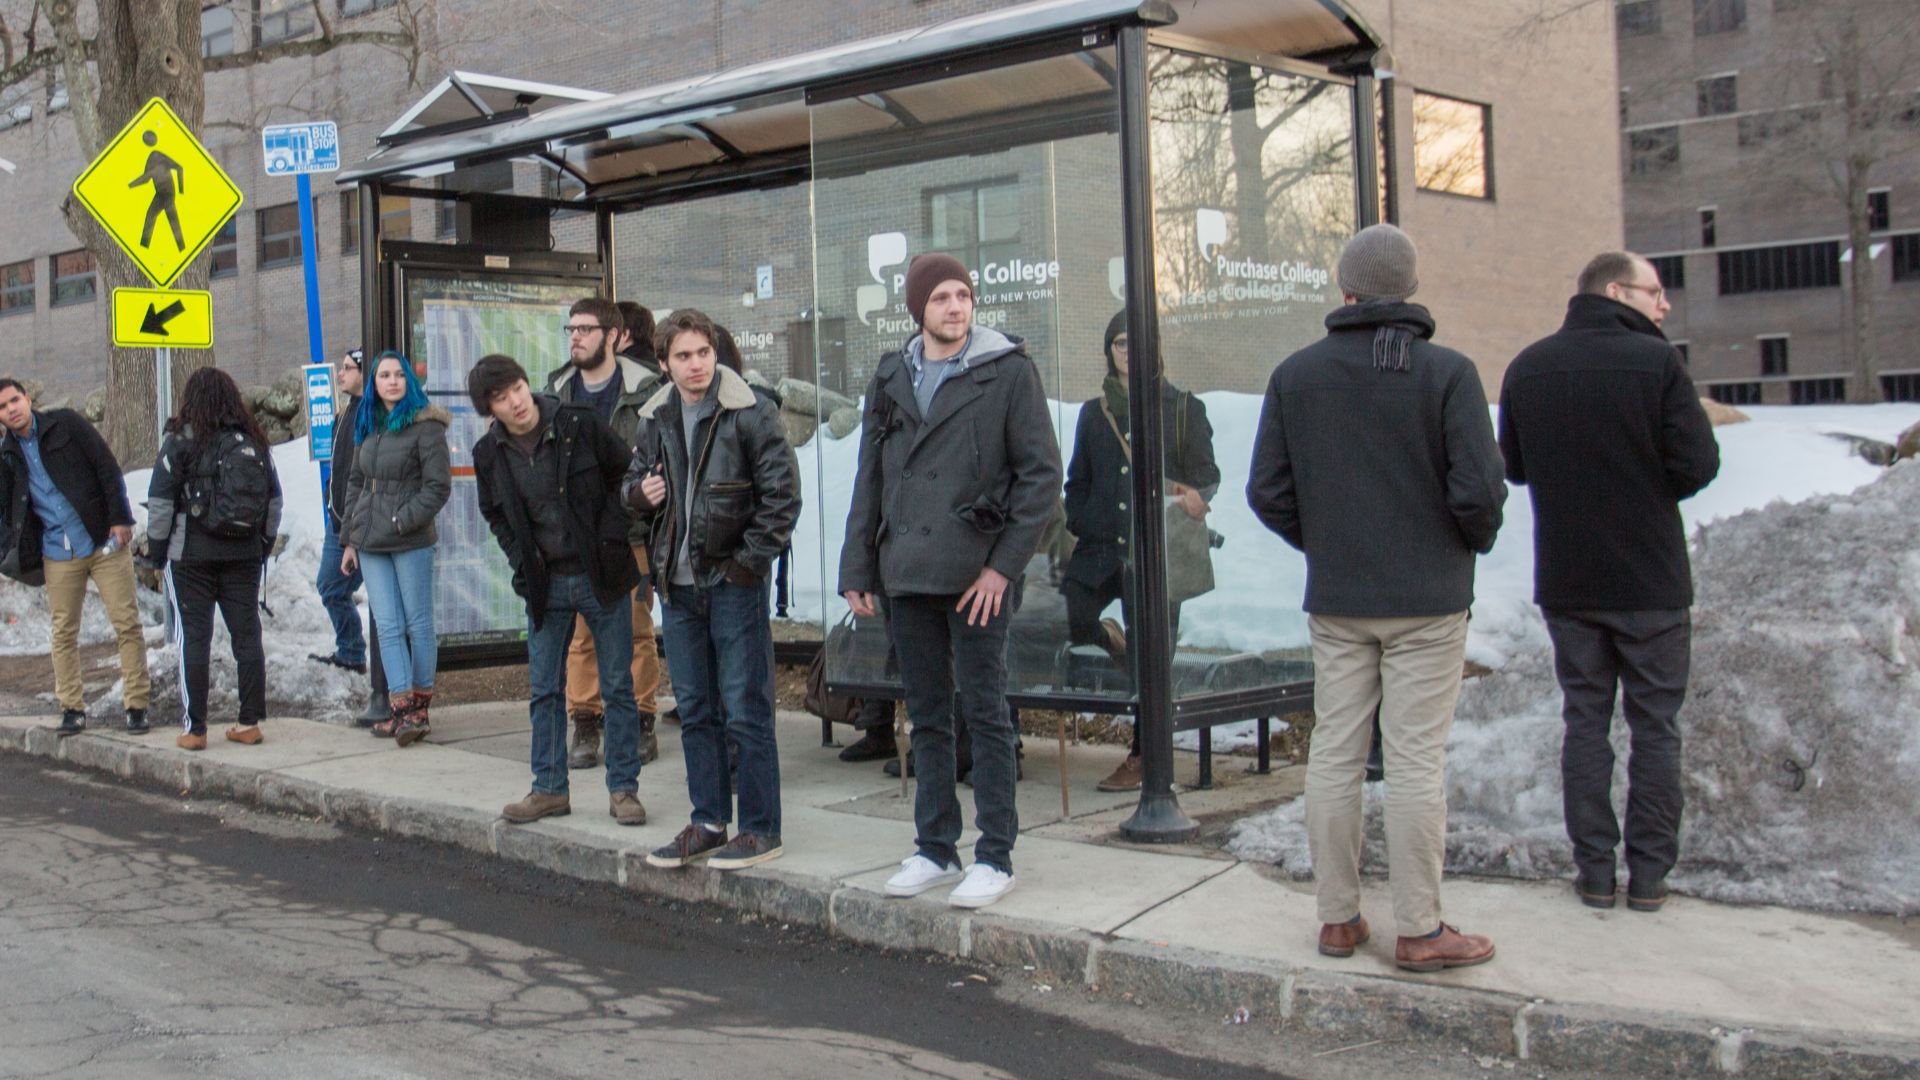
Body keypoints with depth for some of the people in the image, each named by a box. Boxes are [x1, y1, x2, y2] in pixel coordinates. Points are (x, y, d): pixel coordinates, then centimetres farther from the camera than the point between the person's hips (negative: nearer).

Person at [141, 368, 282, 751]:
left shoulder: (182, 441, -7)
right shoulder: (254, 442, 6)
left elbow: (161, 500, -8)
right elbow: (274, 500, 11)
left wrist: (156, 549, 2)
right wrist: (264, 545, 19)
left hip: (192, 554, -4)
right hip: (245, 555, 4)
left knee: (194, 637, 1)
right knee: (247, 634, 8)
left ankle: (195, 729, 3)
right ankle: (249, 723, 11)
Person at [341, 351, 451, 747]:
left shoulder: (425, 426, -6)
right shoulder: (367, 425, 15)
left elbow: (439, 487, -10)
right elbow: (356, 483, 20)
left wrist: (401, 521, -15)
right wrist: (350, 539, 16)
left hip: (411, 542, -6)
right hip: (371, 543, 6)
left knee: (418, 623, 2)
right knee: (388, 626, -1)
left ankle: (420, 706, 11)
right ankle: (402, 709, -3)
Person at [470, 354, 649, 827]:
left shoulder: (581, 425, -11)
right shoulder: (489, 453, -1)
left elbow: (628, 474, 0)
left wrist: (612, 538, -7)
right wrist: (522, 561, 3)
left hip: (601, 575, -3)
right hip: (544, 583, 3)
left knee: (617, 686, 3)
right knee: (544, 690, 8)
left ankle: (623, 788, 13)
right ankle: (550, 789, 20)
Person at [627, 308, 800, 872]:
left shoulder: (751, 412, -8)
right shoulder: (656, 419, 10)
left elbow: (783, 493, -9)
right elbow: (635, 482, 22)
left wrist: (751, 558, -12)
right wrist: (640, 493, -1)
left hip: (733, 580, -6)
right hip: (677, 583, 6)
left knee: (745, 709, -3)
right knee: (695, 710, 12)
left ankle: (760, 829, 6)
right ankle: (708, 824, 22)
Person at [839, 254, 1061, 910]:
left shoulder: (1008, 371, -2)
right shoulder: (891, 379, 12)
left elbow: (1041, 473, -5)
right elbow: (869, 480, 15)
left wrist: (1004, 564, -11)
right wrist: (858, 571, 10)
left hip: (978, 577, -5)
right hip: (907, 579, 5)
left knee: (985, 714, 0)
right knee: (927, 718, 11)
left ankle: (995, 858, 9)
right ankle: (935, 850, 22)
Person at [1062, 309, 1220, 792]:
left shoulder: (1183, 409, 8)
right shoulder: (1094, 413, 17)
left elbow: (1206, 474, 6)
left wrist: (1196, 496, -16)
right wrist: (1070, 530, 7)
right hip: (1100, 547, 3)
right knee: (1066, 617, -18)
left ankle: (1143, 757, 9)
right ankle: (1111, 648, 17)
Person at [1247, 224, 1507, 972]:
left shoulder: (1295, 375, 1)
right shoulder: (1447, 372, -10)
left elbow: (1268, 492, 1)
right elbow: (1479, 490, -13)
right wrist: (1472, 543, 7)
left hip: (1334, 601, 3)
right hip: (1427, 599, -3)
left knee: (1334, 754, 10)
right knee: (1417, 762, 1)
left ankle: (1338, 917, 18)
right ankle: (1420, 931, 7)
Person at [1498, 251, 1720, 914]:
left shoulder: (1527, 367, 1)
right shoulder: (1657, 361, -13)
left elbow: (1514, 467, 10)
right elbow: (1697, 466, -14)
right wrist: (1647, 488, 6)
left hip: (1565, 580, 3)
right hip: (1650, 579, -3)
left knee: (1584, 720, 11)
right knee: (1655, 725, 7)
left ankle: (1595, 870, 12)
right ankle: (1649, 874, 10)